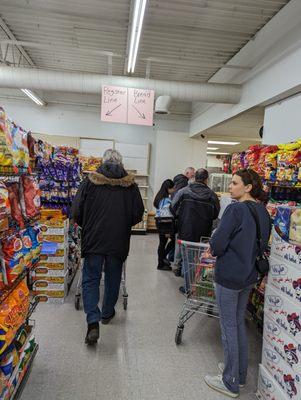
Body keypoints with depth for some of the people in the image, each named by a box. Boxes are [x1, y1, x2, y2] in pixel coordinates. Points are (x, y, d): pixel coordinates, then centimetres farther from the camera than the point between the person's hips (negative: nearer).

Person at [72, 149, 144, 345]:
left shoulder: (90, 181, -4)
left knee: (91, 279, 7)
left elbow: (77, 211, -5)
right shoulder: (130, 184, -2)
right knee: (113, 278, 18)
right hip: (119, 241, 2)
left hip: (94, 240, -1)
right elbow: (138, 213, -1)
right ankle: (107, 313, 34)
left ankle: (93, 322, -4)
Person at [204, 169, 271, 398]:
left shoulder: (236, 210, -20)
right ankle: (240, 374, 37)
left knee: (229, 327, 7)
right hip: (249, 276, 8)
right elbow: (263, 244, 13)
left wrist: (215, 251, 0)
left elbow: (218, 243, -21)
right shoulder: (263, 212, 4)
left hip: (229, 275, -8)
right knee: (239, 323, 21)